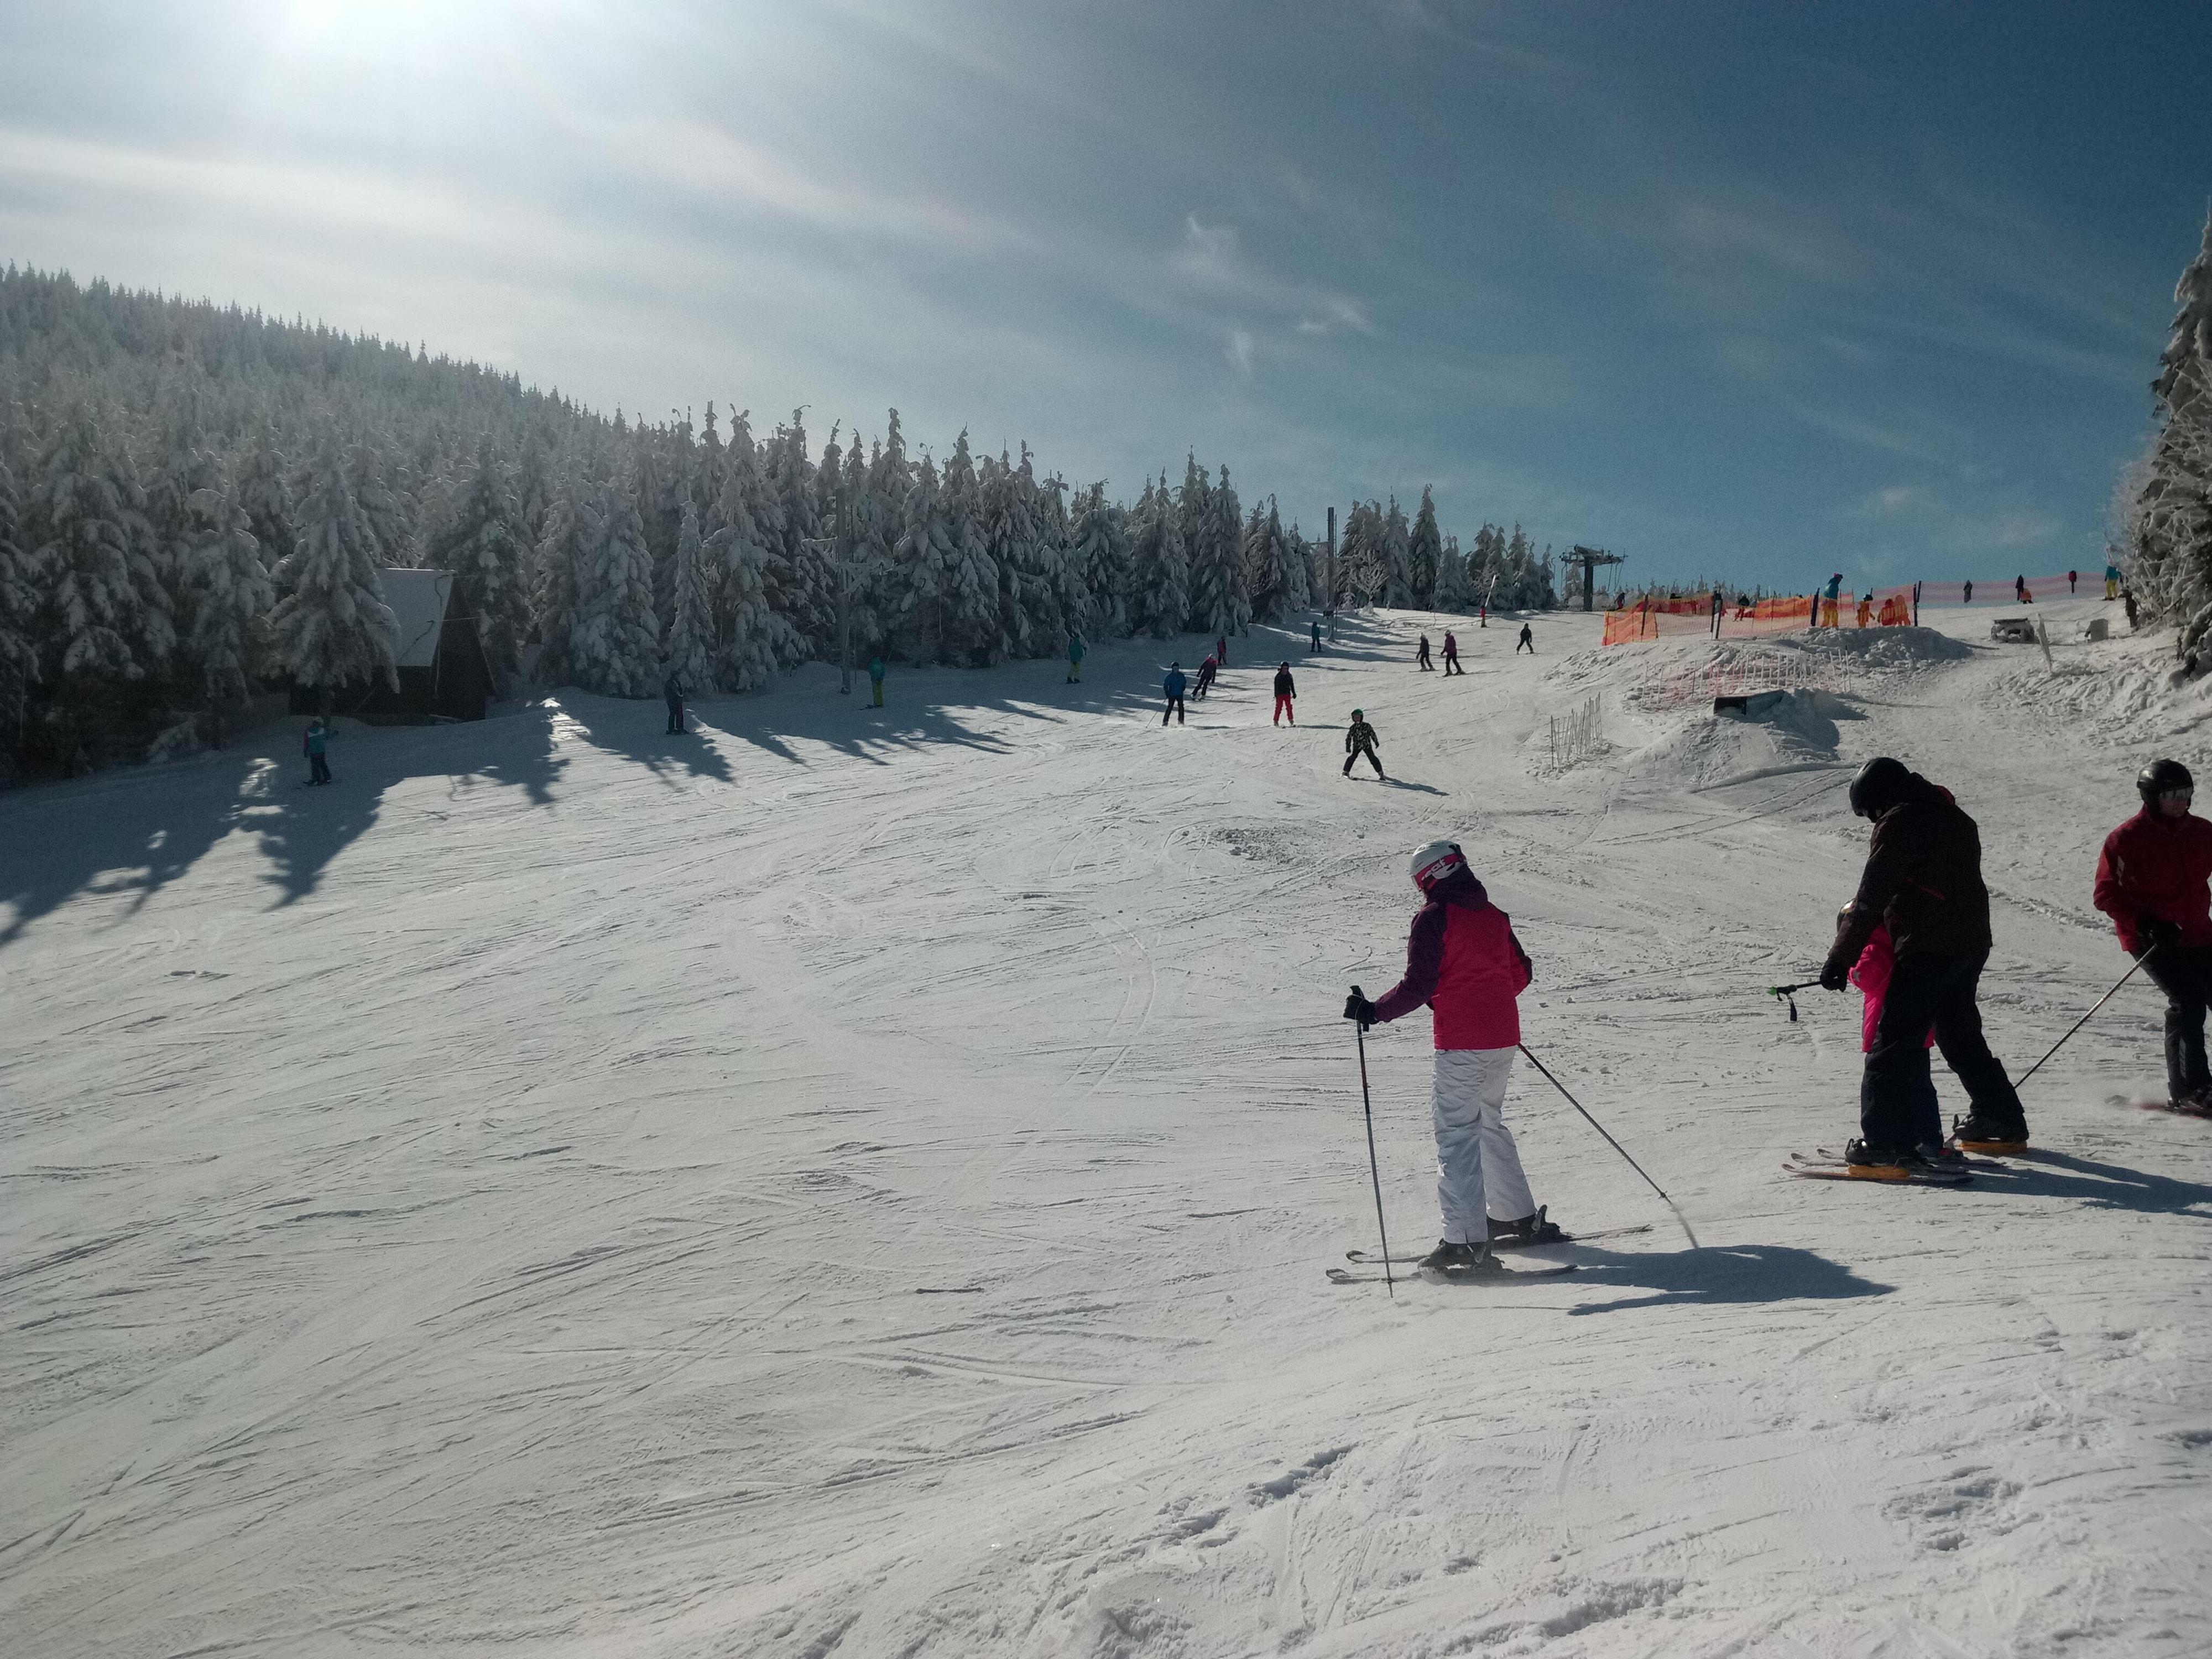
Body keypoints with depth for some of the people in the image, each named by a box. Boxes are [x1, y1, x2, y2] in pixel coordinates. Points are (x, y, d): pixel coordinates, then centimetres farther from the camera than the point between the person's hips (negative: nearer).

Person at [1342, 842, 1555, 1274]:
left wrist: (1373, 1012, -10)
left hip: (1461, 1043, -8)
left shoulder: (1433, 917, -9)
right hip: (1503, 1037, 8)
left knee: (1457, 1134, -7)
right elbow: (1521, 972, 21)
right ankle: (1519, 1217, 32)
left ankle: (1467, 1242, -13)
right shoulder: (1494, 915, 12)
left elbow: (1418, 986, -16)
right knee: (1489, 1123, 23)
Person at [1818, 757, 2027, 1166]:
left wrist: (1840, 958, -13)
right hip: (1972, 944, 9)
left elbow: (1872, 898, -15)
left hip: (1927, 949, -9)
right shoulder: (1955, 818, 18)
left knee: (1895, 1042, -9)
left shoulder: (1900, 822, -10)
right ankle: (2001, 1121, 35)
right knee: (1962, 1035, 24)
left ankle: (1886, 1141, -15)